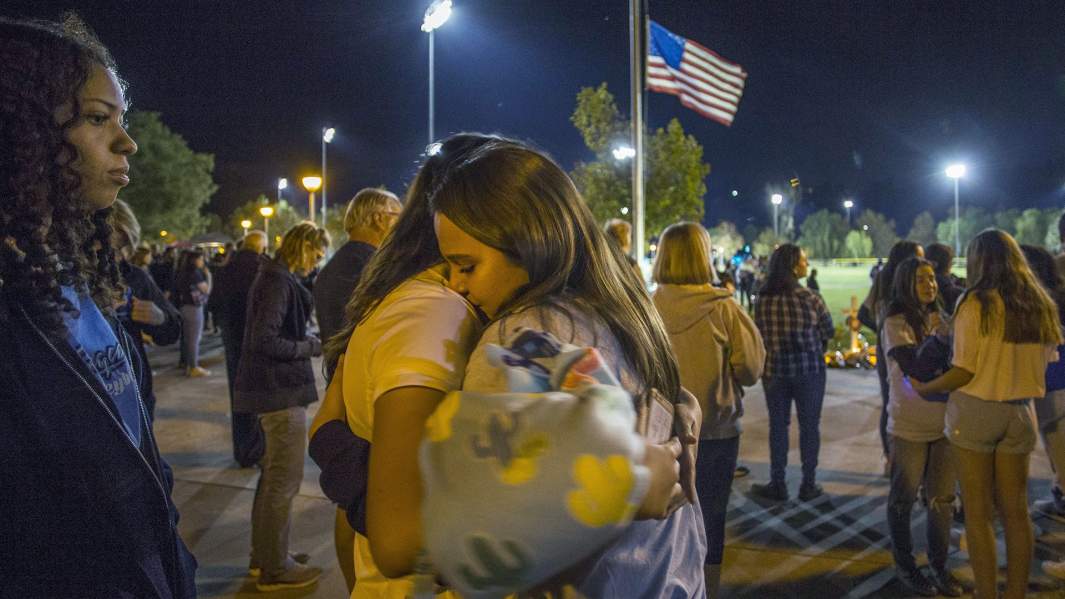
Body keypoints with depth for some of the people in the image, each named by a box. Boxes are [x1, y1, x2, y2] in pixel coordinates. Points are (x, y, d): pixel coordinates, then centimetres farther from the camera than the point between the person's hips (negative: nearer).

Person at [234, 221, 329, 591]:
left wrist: (309, 341, 7)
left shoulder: (276, 277, 13)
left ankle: (263, 556, 33)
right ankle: (275, 568, 11)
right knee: (285, 480, 0)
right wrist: (311, 347, -16)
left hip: (272, 390, 11)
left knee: (273, 475, 20)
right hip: (282, 392, -11)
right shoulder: (279, 282, -18)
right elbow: (264, 341, -25)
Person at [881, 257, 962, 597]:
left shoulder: (939, 318, 7)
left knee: (943, 499, 13)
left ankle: (939, 566, 28)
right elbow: (918, 368, -21)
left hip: (945, 422, 5)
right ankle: (904, 566, 25)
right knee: (903, 499, 9)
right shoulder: (896, 323, -12)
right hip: (909, 426, -5)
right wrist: (940, 336, -19)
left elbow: (954, 363, 8)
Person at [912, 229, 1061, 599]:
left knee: (977, 512, 5)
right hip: (1020, 414, 5)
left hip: (975, 412, -5)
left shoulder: (976, 304, -12)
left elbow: (964, 372, -15)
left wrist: (924, 388, -2)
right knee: (1016, 511, 13)